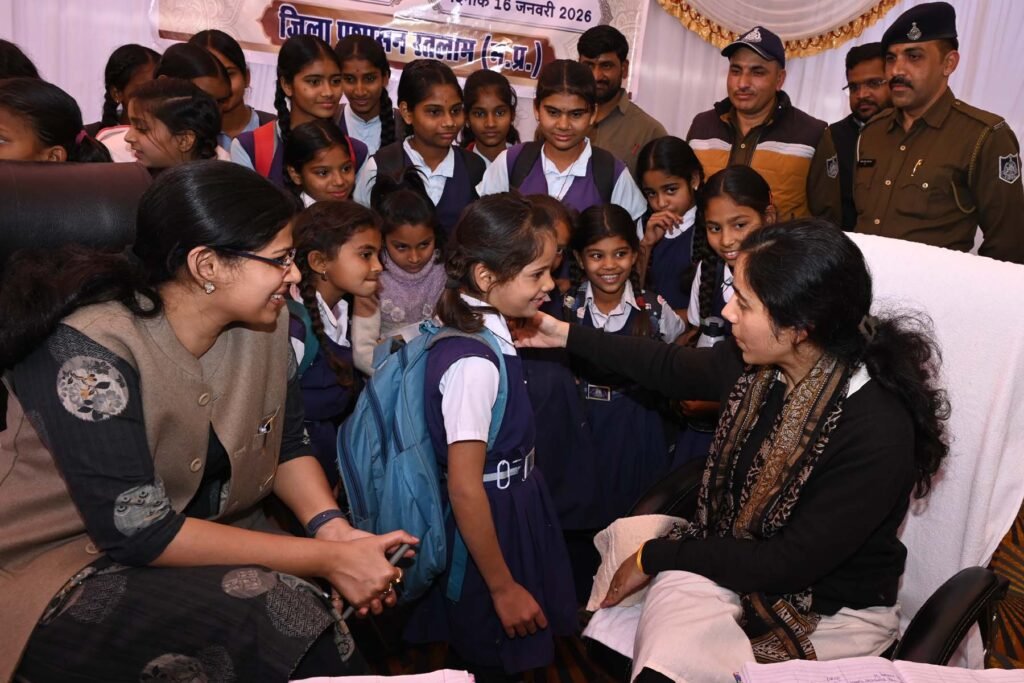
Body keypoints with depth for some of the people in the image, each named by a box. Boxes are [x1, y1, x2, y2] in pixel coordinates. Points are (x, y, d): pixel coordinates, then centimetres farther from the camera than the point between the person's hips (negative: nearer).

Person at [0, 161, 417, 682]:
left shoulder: (263, 323, -6)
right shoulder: (89, 350, -27)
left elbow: (287, 446, 5)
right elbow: (140, 532, -27)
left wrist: (334, 529, -15)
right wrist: (328, 558, -26)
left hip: (198, 535, 6)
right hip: (70, 569, -5)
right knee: (278, 617, -28)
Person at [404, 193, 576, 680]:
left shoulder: (482, 328, -2)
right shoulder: (474, 363, -30)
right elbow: (465, 488, -27)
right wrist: (503, 587, -19)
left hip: (511, 505, 9)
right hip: (488, 523, -9)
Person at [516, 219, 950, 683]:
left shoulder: (877, 430, -27)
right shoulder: (756, 364, -10)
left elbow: (785, 565, -21)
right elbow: (675, 368, 12)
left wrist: (657, 556, -13)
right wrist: (567, 336, 15)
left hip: (834, 611, -4)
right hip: (732, 557, 4)